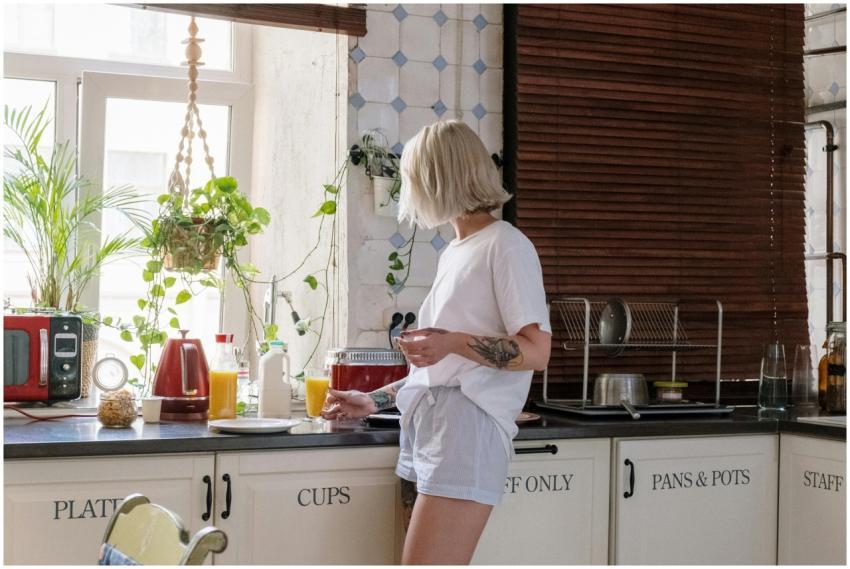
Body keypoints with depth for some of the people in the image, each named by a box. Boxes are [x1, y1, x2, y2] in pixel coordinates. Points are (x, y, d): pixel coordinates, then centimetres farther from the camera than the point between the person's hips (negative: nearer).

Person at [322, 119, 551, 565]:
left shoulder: (505, 245, -1)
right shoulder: (454, 253, 24)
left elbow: (536, 352, -9)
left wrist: (454, 343, -21)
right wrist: (373, 401, 26)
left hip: (467, 425, -8)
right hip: (423, 424, 8)